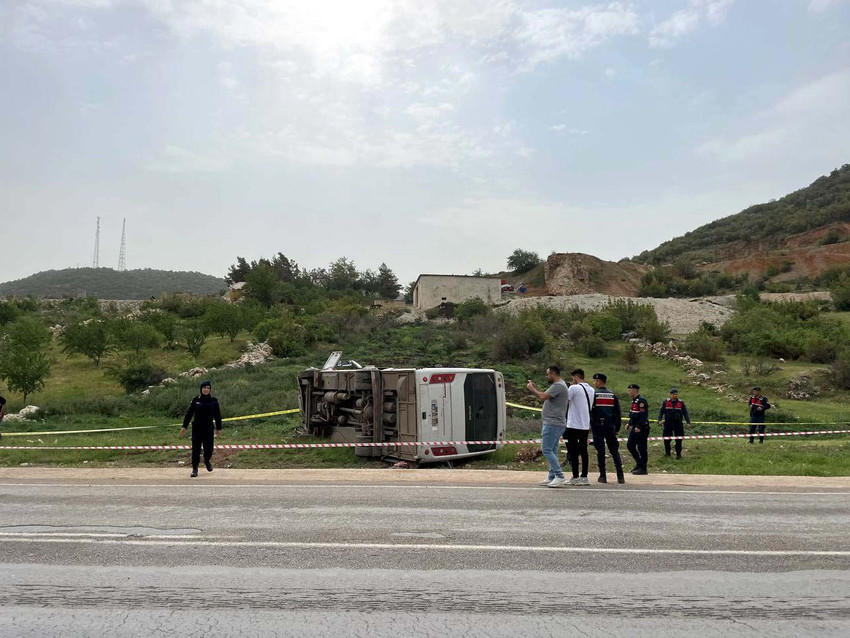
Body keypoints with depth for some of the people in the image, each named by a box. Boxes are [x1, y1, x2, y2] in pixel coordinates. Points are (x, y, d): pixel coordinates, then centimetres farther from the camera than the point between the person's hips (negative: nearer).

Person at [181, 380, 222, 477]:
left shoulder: (213, 401, 0)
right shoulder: (196, 400, -1)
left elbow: (217, 415, 5)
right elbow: (189, 413, 2)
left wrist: (218, 428, 7)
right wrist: (184, 426, -1)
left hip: (209, 429, 0)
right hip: (197, 428, 0)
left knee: (209, 449, 3)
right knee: (196, 449, 0)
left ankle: (207, 460, 36)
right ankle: (195, 469, 12)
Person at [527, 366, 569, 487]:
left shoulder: (558, 385, -15)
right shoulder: (558, 385, 19)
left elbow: (543, 397, -22)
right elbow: (545, 397, 20)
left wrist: (532, 389, -7)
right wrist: (535, 387, 18)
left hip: (553, 424, -11)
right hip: (555, 424, 11)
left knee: (546, 449, -11)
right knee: (552, 451, 12)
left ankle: (560, 477, -11)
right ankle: (552, 478, 16)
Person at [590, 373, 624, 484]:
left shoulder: (593, 394, -5)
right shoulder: (613, 395, 9)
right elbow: (618, 413, 10)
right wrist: (617, 428, 15)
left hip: (597, 426, -3)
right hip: (610, 426, 3)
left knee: (600, 451, 0)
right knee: (614, 450, 8)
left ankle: (602, 476, 1)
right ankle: (620, 476, 3)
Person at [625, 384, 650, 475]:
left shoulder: (641, 401, -17)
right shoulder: (634, 401, 14)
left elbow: (644, 415, -23)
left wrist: (639, 427, -25)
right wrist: (629, 424, 18)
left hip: (641, 429, -10)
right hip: (635, 428, 10)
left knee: (641, 448, -2)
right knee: (630, 445, 13)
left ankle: (642, 468, 6)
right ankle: (639, 463, 25)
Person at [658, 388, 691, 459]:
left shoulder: (681, 403, 4)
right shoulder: (666, 402, 3)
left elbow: (685, 413, 5)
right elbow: (661, 412, 3)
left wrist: (688, 422, -3)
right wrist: (660, 420, -9)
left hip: (678, 423, 0)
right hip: (668, 423, 0)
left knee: (679, 439, 1)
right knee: (667, 439, 6)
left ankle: (678, 454, 10)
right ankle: (667, 453, 20)